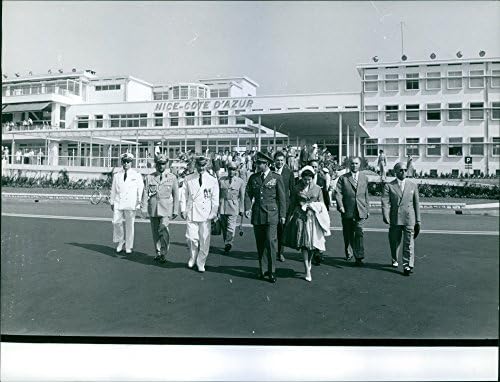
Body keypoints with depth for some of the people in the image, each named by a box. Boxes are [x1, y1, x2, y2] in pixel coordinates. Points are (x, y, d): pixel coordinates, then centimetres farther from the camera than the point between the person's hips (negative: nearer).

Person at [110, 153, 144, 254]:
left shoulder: (137, 175, 6)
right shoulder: (116, 175, 14)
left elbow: (140, 190, 4)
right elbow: (113, 190, 17)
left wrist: (140, 202, -3)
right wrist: (112, 202, 14)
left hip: (130, 204, -2)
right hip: (118, 203, 2)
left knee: (129, 225, 0)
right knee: (116, 222, -6)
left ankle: (128, 247, 10)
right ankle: (120, 242, 17)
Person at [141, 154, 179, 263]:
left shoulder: (172, 177, 5)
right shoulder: (149, 177, 6)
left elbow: (176, 195, 6)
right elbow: (145, 193, 4)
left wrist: (175, 211, 2)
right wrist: (144, 208, -5)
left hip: (166, 208, -2)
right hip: (153, 208, 2)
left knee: (163, 229, -18)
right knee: (155, 232, 8)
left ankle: (164, 253, -6)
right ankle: (158, 252, 22)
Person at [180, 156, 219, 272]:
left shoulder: (213, 181, 6)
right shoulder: (188, 179, 9)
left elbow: (215, 199, 6)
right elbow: (184, 195, 10)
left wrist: (213, 212, -2)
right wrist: (183, 210, 3)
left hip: (205, 214, 0)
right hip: (191, 213, 0)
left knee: (204, 240, 0)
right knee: (191, 237, -4)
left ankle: (201, 263, 15)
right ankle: (192, 257, 23)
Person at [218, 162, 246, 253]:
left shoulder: (240, 181, 3)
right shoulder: (221, 180, 6)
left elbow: (242, 197, 5)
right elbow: (218, 195, 10)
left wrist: (241, 209, 3)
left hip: (234, 207, -2)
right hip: (222, 206, 2)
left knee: (231, 228, -11)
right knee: (224, 227, 8)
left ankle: (228, 244, 0)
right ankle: (227, 244, 20)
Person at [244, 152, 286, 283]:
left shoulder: (276, 178, 1)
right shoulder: (253, 177, 10)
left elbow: (282, 197, 3)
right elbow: (248, 193, 8)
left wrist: (282, 214, 1)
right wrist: (247, 208, -8)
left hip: (271, 214, -3)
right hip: (257, 214, 3)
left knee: (271, 242, -8)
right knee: (259, 244, 9)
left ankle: (271, 271, 1)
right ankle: (261, 269, 19)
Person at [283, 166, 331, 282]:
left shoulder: (317, 189, 5)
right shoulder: (297, 189, 3)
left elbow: (321, 205, 13)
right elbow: (292, 205, 8)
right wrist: (289, 219, 9)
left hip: (314, 218, 1)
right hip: (300, 217, -1)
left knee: (312, 243, 1)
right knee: (303, 244, -5)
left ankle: (309, 263, 29)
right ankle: (307, 270, 0)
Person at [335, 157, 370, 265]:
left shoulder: (364, 178, 14)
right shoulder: (343, 178, 5)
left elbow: (366, 195, 19)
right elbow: (338, 193, -3)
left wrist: (367, 209, 18)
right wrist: (340, 206, -16)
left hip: (360, 211, 0)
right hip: (347, 211, 0)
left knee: (359, 232, -12)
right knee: (348, 234, 10)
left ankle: (359, 257, -11)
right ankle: (347, 252, 33)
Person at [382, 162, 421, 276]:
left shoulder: (413, 186, 10)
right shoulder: (389, 186, 3)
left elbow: (416, 204, 12)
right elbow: (385, 202, -8)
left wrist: (418, 221, 10)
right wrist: (386, 216, -24)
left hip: (409, 219, 1)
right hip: (395, 219, 0)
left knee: (409, 243, -5)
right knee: (394, 242, 13)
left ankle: (407, 265, -2)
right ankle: (394, 260, 35)